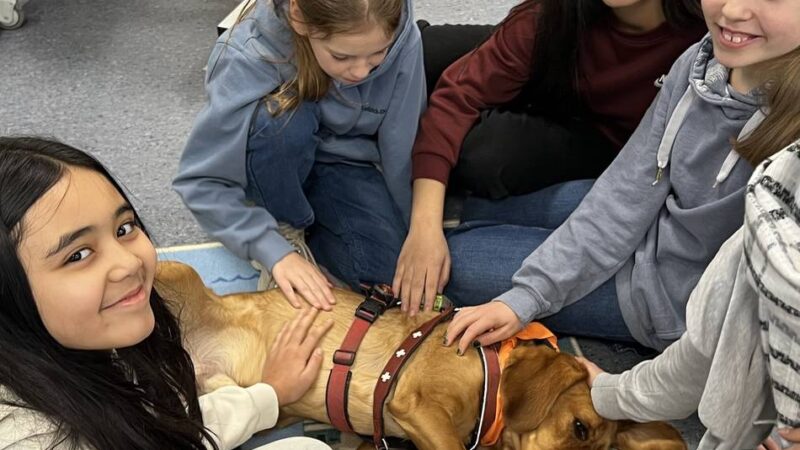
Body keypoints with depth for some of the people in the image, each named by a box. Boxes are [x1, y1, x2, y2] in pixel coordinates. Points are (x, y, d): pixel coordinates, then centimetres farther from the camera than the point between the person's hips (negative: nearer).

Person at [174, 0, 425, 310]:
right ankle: (285, 231, -8)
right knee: (280, 119, -35)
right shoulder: (250, 57, -33)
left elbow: (402, 151, -15)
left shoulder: (402, 40, -27)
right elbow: (199, 181, -29)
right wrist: (274, 250, -36)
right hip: (274, 167, -1)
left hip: (344, 162, 1)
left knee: (388, 271, -22)